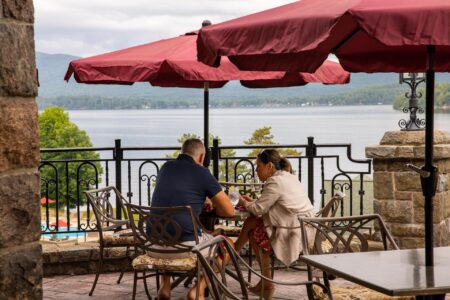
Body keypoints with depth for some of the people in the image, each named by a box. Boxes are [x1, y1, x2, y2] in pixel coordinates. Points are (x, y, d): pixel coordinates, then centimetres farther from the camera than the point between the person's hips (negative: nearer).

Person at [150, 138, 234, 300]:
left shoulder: (166, 167, 12)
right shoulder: (202, 173, -3)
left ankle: (165, 286, 30)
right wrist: (214, 206, 20)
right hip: (185, 245, -5)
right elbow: (229, 211, -1)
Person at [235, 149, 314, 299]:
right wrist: (251, 201, 14)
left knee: (254, 234, 7)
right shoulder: (290, 178, 15)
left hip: (295, 234, -9)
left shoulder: (274, 182, -15)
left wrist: (244, 203, 6)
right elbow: (267, 205, 22)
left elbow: (258, 210, -13)